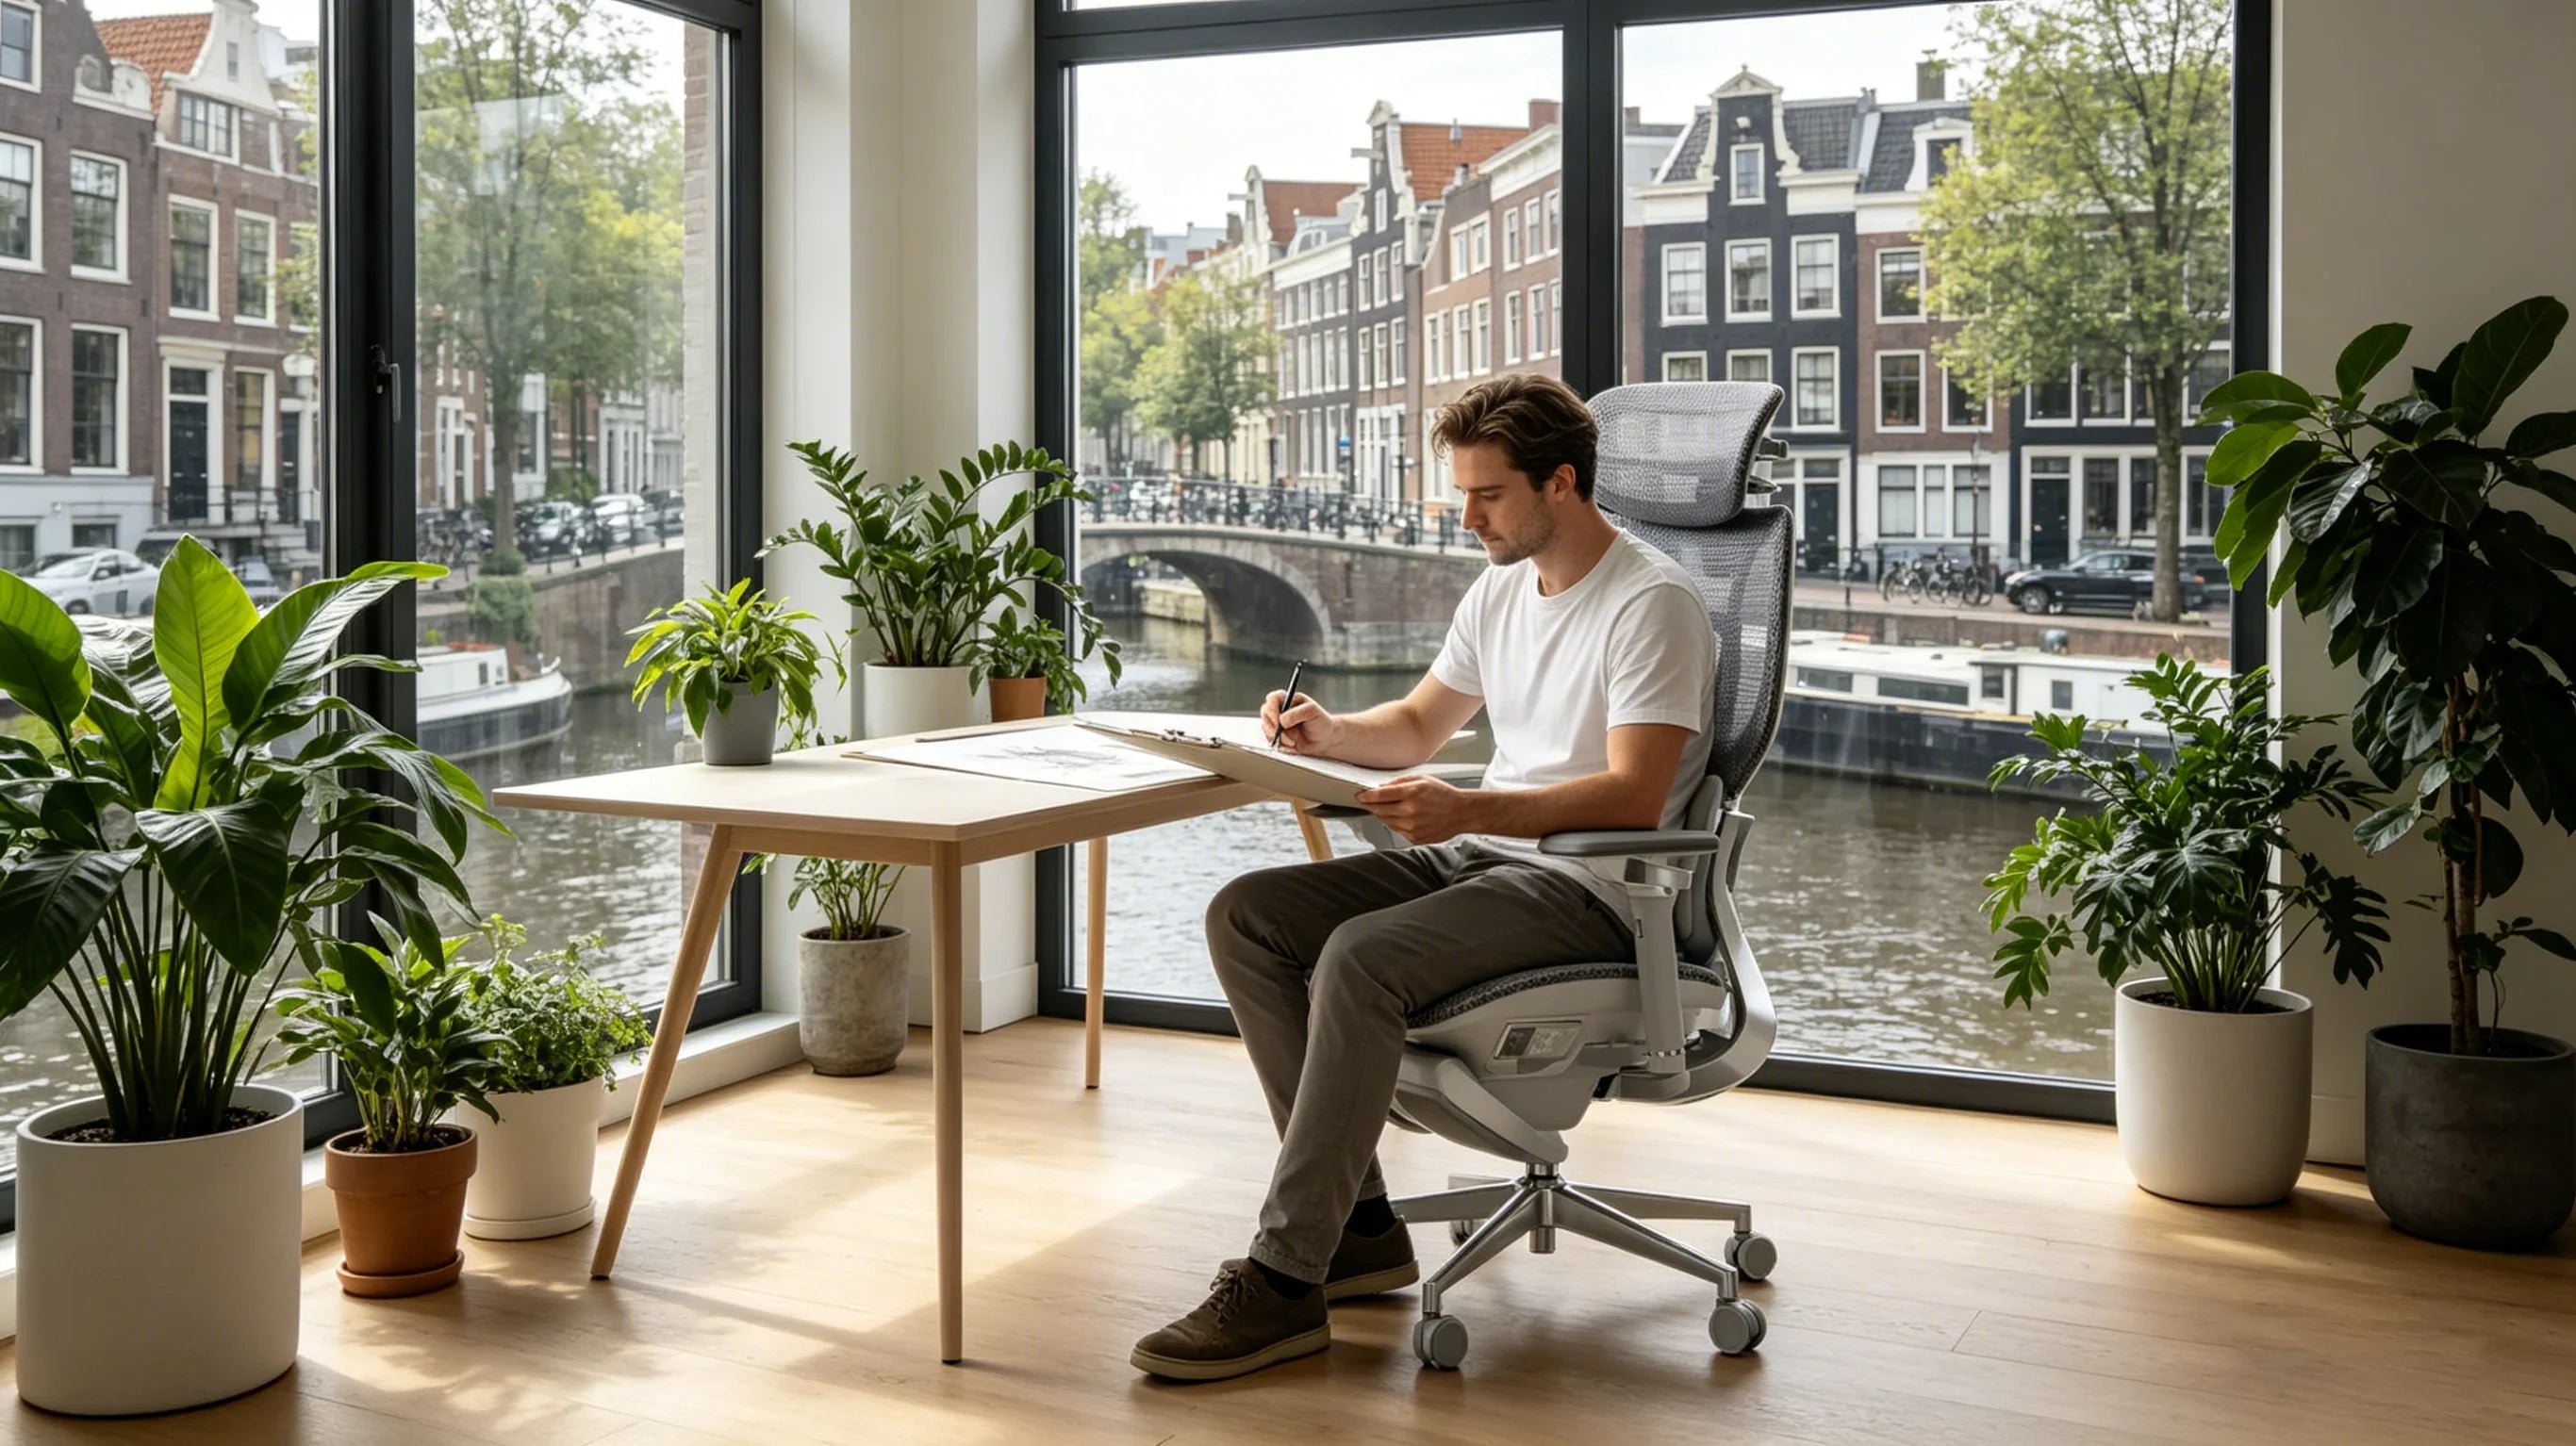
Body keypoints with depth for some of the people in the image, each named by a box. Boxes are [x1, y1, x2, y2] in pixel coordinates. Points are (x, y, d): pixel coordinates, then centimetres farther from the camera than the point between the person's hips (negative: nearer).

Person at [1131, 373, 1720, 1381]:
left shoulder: (1653, 604, -12)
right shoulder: (1499, 590, 16)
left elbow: (1635, 795, -22)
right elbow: (1419, 726, 26)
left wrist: (1469, 810, -32)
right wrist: (1328, 734, 4)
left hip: (1588, 886, -9)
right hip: (1480, 855, 9)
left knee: (1361, 957, -33)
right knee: (1244, 915, -7)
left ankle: (1286, 1281, -27)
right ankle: (1358, 1221, -7)